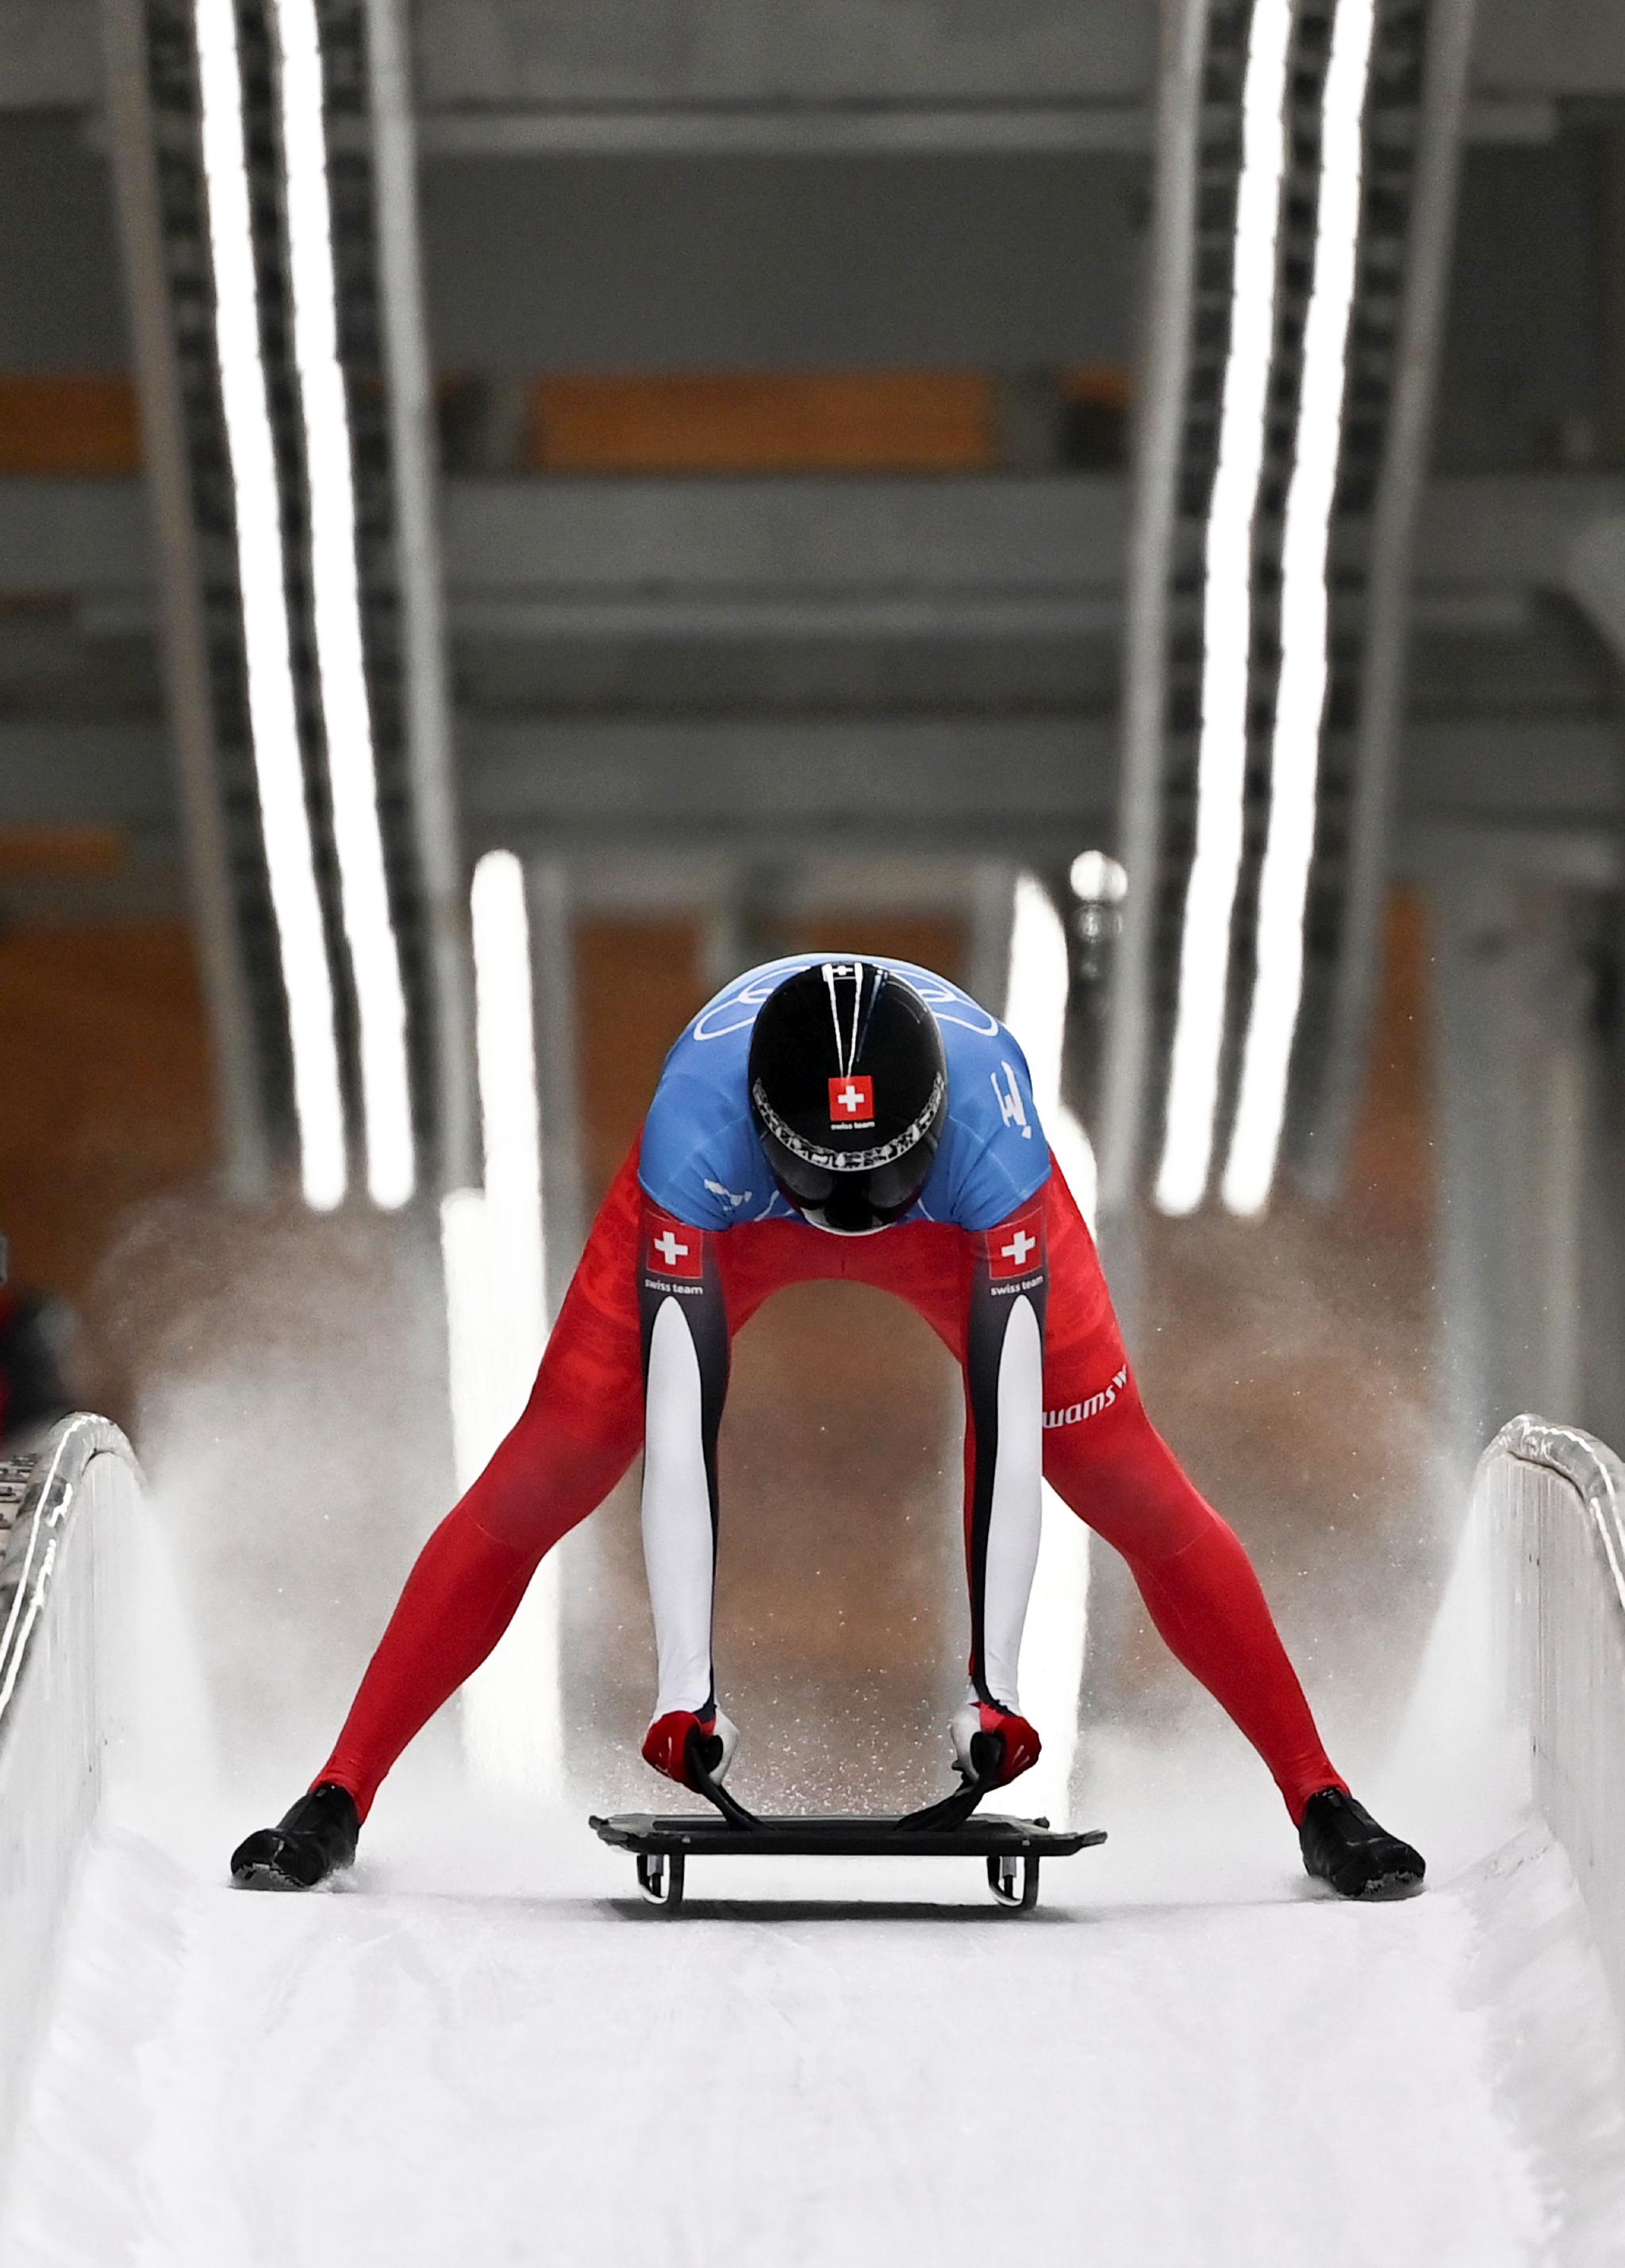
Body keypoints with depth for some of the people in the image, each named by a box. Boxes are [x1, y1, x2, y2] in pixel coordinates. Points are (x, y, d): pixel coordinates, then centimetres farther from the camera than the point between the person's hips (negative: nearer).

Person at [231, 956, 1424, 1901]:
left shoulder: (988, 1125, -42)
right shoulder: (698, 1128, -42)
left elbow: (1011, 1422, -40)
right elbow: (678, 1422, -41)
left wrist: (998, 1682, -40)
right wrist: (684, 1688, -43)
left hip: (959, 1217, 0)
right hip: (731, 1211, 0)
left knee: (1135, 1487, -8)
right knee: (535, 1484, -10)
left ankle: (1321, 1802, 4)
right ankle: (339, 1800, -1)